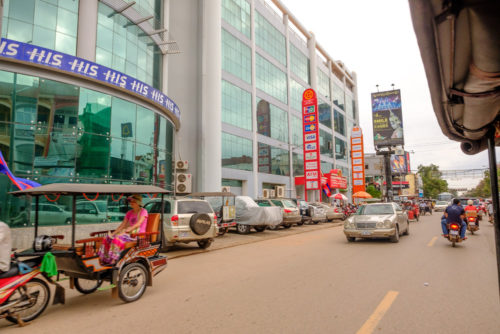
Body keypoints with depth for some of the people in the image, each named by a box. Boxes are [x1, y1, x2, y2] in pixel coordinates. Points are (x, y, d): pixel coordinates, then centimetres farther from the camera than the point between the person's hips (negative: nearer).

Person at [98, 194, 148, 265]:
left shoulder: (143, 211, -4)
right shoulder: (129, 213, 17)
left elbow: (138, 224, -15)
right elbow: (123, 225, 11)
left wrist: (127, 230, -23)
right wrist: (114, 233, -2)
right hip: (129, 233, 7)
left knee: (118, 239, -30)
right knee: (107, 239, -12)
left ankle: (113, 261, -27)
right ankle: (106, 260, -13)